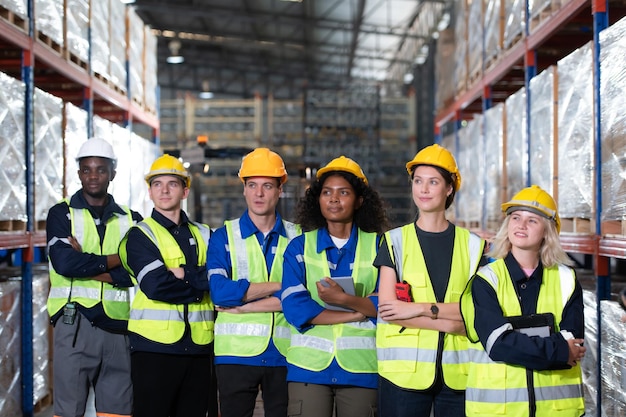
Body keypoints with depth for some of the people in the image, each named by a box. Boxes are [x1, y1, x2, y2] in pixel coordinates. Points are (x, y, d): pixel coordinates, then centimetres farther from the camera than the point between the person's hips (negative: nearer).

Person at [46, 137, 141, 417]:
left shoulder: (130, 220, 12)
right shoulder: (62, 214, 6)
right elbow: (65, 262, -12)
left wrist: (87, 267, -11)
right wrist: (117, 259, -5)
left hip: (118, 327, 3)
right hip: (75, 324, -2)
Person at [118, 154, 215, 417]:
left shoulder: (204, 235, 14)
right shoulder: (139, 235, 0)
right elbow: (156, 286, -16)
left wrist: (184, 274, -15)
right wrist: (200, 283, -6)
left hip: (199, 347, 4)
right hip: (155, 347, -4)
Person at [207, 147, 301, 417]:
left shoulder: (297, 238, 6)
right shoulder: (223, 237, 3)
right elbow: (220, 292, -13)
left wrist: (244, 305, -13)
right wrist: (279, 285, -12)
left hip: (285, 354, 1)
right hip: (236, 353, -1)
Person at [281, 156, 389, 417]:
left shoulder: (379, 246, 5)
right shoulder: (300, 246, 6)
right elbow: (293, 306, -8)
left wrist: (345, 299, -21)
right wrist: (361, 312, -10)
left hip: (361, 366, 0)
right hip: (309, 365, 0)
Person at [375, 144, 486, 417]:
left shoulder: (471, 244, 8)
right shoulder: (395, 241, 5)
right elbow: (387, 308, -6)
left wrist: (421, 308, -12)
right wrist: (451, 322, -11)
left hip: (458, 372, 1)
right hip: (404, 371, -1)